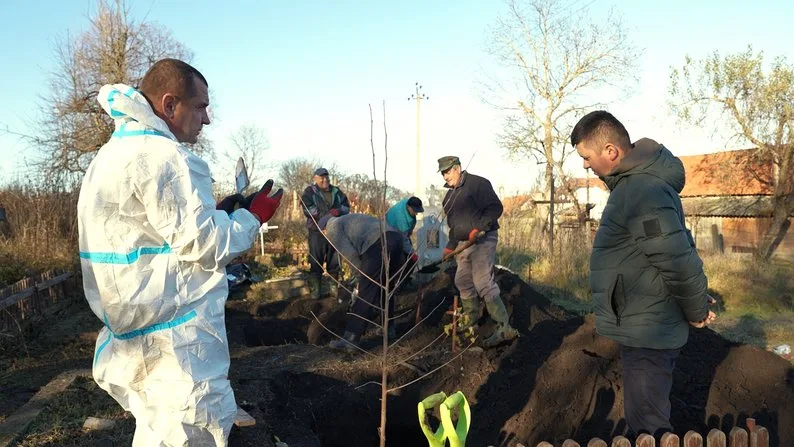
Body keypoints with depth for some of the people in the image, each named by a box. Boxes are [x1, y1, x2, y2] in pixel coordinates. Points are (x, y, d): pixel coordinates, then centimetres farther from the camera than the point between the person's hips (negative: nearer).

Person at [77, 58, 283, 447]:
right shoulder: (161, 155, -19)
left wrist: (219, 213, 15)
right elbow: (203, 245, -19)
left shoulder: (113, 152, 14)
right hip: (176, 337, -10)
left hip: (135, 327, 10)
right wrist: (254, 215, -3)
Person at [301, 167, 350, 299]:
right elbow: (307, 209, -12)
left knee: (334, 261, 8)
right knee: (315, 261, -1)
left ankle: (333, 287, 17)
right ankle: (315, 289, 5)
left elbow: (346, 206, 10)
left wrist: (338, 211, -14)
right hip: (317, 231, -4)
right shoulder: (309, 192, 2)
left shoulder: (336, 192, 15)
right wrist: (325, 215, -21)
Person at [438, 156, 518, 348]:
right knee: (463, 281, 14)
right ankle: (470, 321, 29)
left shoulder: (477, 183, -10)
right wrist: (450, 246, 24)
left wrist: (479, 228, -27)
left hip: (482, 240, -10)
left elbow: (495, 207, -18)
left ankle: (504, 328, -18)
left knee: (483, 283, -18)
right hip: (464, 243, 10)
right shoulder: (451, 193, 18)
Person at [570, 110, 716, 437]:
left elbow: (680, 261, -26)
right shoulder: (637, 180, 7)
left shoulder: (643, 192, -26)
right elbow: (676, 246, 15)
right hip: (643, 328, 10)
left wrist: (697, 311, -10)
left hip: (647, 333, -10)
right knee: (649, 416, 25)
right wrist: (696, 303, 15)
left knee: (648, 426, 3)